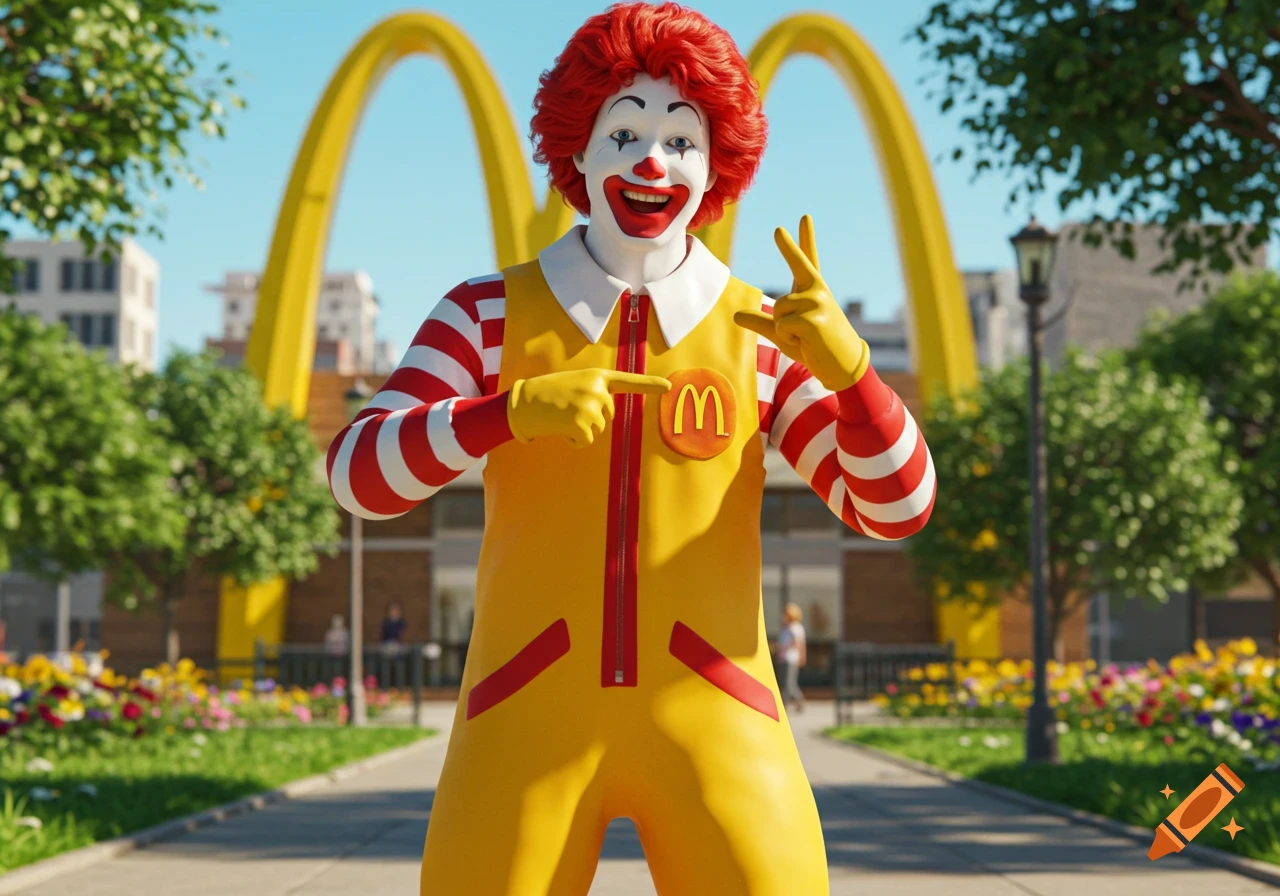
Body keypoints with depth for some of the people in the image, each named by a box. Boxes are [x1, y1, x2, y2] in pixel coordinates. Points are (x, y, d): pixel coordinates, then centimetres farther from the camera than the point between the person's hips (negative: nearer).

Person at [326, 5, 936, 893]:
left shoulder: (761, 334, 9)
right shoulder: (491, 312, 7)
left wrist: (845, 361, -17)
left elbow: (896, 506, 2)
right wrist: (511, 409, -21)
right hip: (531, 721, 0)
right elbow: (359, 473, -4)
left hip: (710, 722, 1)